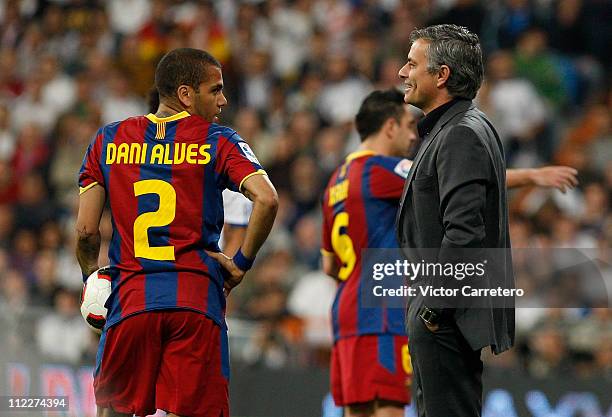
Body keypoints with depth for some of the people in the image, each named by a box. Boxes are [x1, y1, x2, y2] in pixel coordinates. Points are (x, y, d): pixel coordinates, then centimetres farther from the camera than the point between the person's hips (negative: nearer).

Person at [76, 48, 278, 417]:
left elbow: (86, 231, 6)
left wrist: (92, 279, 22)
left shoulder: (109, 140, 11)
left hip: (131, 296, 2)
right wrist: (242, 262, 0)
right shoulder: (217, 141, 4)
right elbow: (267, 200, -12)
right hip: (198, 296, -2)